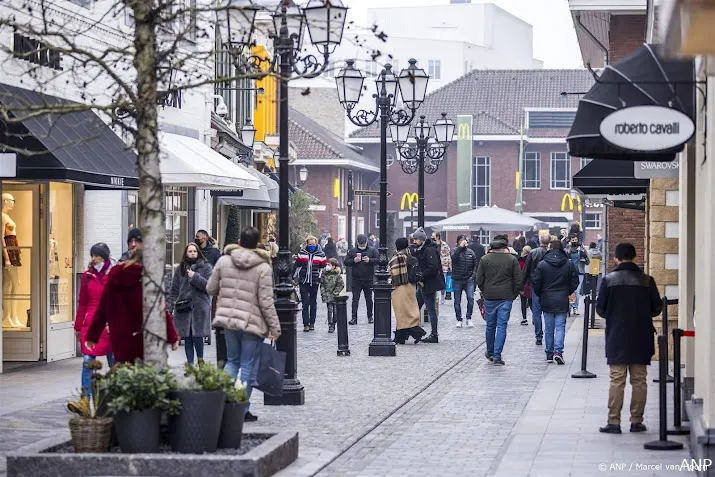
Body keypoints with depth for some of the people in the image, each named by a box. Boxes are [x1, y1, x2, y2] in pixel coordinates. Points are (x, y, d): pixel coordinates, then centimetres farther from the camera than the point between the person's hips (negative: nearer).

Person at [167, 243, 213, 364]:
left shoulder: (206, 267, 5)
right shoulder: (180, 269, 13)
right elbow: (174, 290, 12)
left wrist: (195, 277, -11)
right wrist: (170, 306, 5)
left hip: (200, 306, -3)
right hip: (183, 308, 3)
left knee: (197, 336, -8)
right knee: (187, 338, 3)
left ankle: (200, 360, 14)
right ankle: (190, 365, 10)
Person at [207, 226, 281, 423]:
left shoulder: (223, 261, 0)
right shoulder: (263, 268, -10)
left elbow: (211, 289, 8)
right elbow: (266, 301, -11)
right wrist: (274, 326, -4)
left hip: (228, 319, 4)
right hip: (252, 323, -4)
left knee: (232, 360, 20)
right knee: (248, 366, 5)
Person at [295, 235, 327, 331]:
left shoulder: (320, 254, 1)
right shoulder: (302, 253, 3)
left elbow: (324, 267, 6)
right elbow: (297, 265, 11)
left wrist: (320, 278, 0)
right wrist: (298, 277, 8)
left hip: (315, 282, 0)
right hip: (304, 282, 0)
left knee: (313, 303, 9)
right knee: (305, 303, -5)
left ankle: (312, 323, 18)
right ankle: (306, 324, -6)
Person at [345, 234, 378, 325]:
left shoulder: (372, 250, 5)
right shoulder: (352, 251, 7)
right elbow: (346, 262, 4)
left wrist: (369, 260, -18)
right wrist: (354, 260, -13)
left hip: (369, 280, 0)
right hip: (356, 280, 0)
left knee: (369, 299, 10)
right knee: (355, 299, -4)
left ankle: (370, 317, 22)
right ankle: (354, 318, -6)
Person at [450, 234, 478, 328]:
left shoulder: (470, 252, 8)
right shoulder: (455, 250, -1)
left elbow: (475, 265, 14)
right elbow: (453, 257, -24)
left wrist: (473, 275, 1)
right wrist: (460, 246, -22)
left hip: (468, 279, 1)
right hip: (457, 280, -1)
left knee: (470, 298, -11)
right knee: (457, 301, 5)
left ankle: (469, 318, 3)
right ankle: (459, 320, 17)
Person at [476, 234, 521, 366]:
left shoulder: (485, 259, 0)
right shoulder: (512, 260, -1)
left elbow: (479, 280, 1)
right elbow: (518, 281, -2)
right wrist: (513, 295, 9)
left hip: (489, 298, 1)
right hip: (506, 299, -1)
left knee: (490, 326, 15)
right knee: (502, 326, 0)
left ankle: (490, 353, 29)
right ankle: (497, 356, -6)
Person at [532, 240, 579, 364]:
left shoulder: (542, 264, -6)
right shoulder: (569, 264, -3)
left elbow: (536, 282, -4)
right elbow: (575, 282, 0)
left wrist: (540, 295, 12)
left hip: (547, 301, 0)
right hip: (562, 302, 0)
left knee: (549, 328, 10)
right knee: (560, 327, 2)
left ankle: (549, 354, 16)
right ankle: (558, 351, -15)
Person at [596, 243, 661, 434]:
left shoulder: (608, 280, -5)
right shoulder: (647, 280, -3)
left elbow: (600, 308, -1)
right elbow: (657, 308, 2)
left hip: (616, 338, -1)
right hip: (641, 339, 1)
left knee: (617, 380, 2)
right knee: (639, 381, 7)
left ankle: (614, 422, 0)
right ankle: (637, 421, 10)